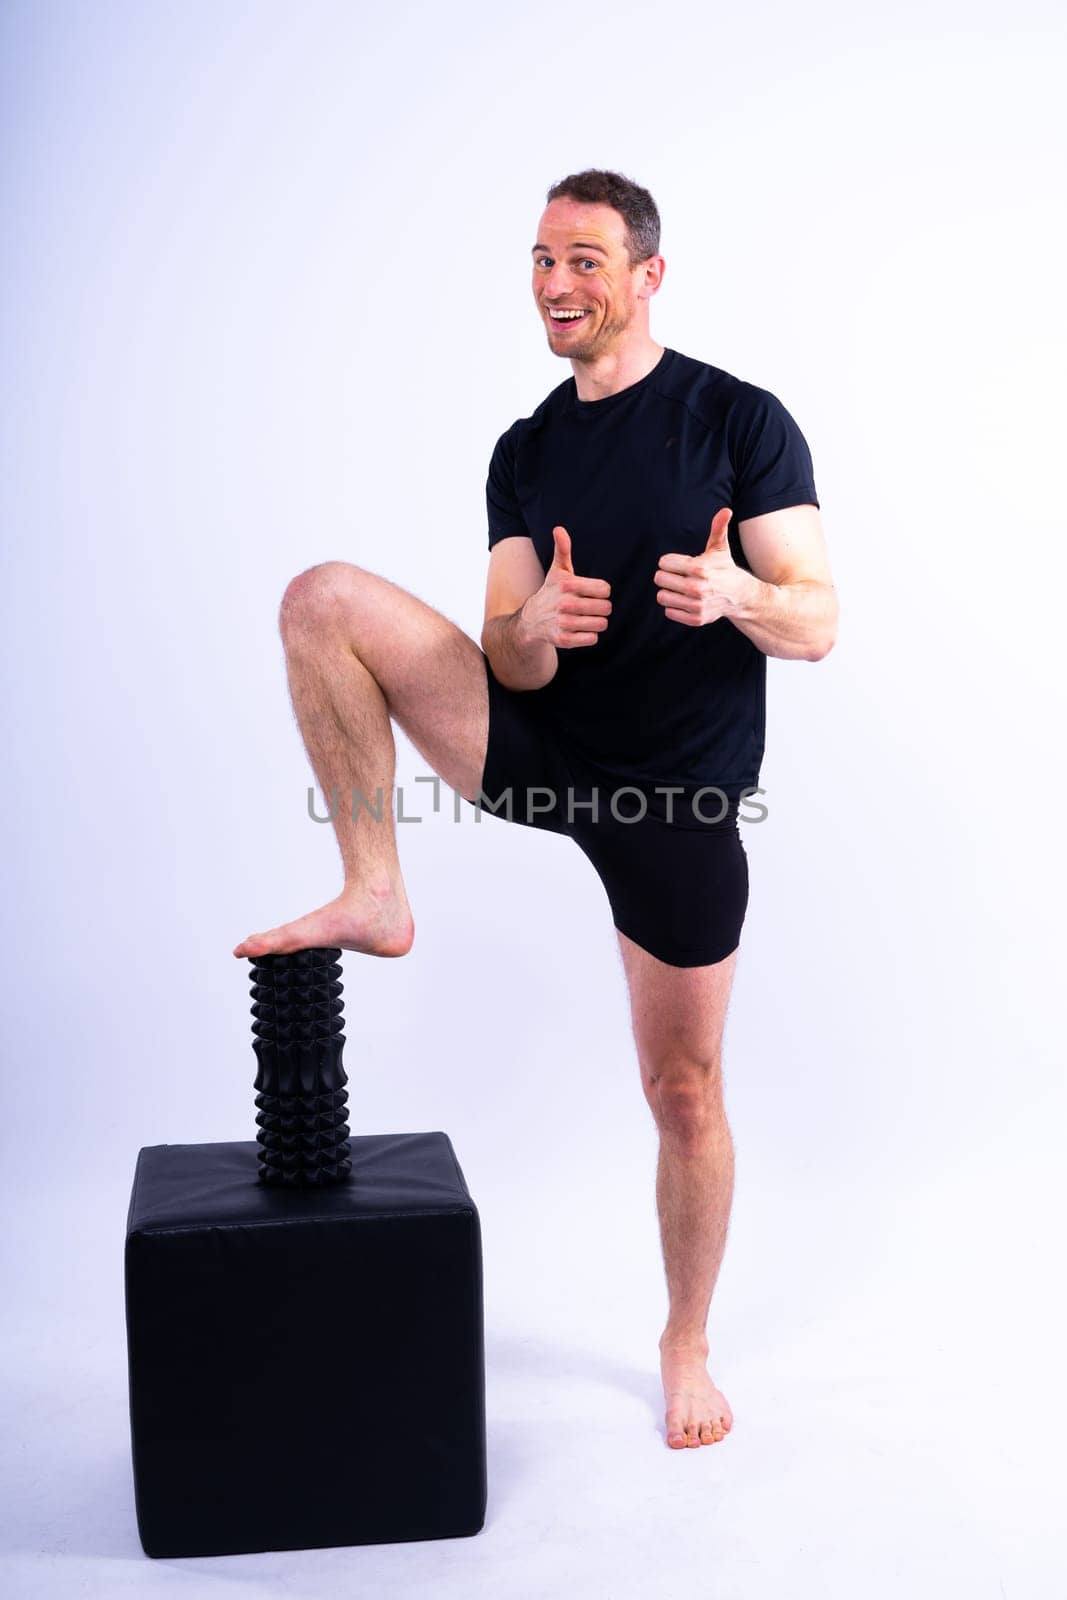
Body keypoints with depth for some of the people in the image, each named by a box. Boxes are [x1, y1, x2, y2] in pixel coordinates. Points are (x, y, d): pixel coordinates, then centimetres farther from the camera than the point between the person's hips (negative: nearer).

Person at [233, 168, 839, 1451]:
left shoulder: (739, 420, -5)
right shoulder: (526, 454, 7)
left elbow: (816, 626, -9)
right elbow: (510, 661, 4)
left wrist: (735, 592, -32)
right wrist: (536, 626, -21)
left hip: (677, 797, -3)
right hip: (541, 753, 4)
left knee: (683, 1091, 4)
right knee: (324, 600, -13)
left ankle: (686, 1345, 28)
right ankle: (376, 894, -8)